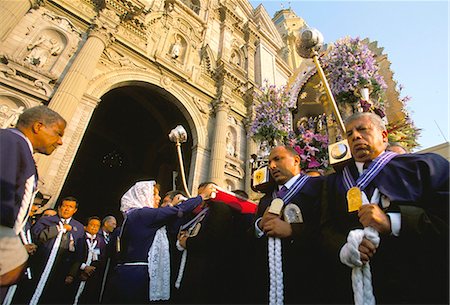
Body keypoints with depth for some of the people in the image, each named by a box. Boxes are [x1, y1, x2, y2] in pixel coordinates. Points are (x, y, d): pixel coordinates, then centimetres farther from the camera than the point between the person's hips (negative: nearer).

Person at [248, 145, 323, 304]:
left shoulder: (317, 185, -3)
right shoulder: (266, 200, 16)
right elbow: (250, 238, 12)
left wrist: (291, 230, -19)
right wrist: (260, 225, -7)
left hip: (304, 281, -5)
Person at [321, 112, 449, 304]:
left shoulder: (424, 165, 2)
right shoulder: (335, 182, 9)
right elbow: (326, 229, 1)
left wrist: (392, 222, -20)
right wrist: (344, 249, -18)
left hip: (418, 284, -1)